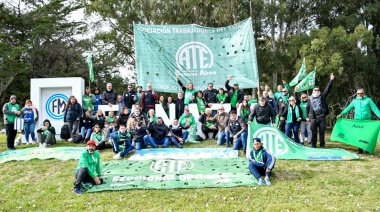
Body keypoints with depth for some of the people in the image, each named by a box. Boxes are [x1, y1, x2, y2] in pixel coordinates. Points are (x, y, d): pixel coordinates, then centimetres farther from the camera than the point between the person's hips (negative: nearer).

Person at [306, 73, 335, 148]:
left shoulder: (322, 96, 8)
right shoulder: (310, 98, 11)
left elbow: (327, 88, -2)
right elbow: (307, 108, 16)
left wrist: (331, 80, -12)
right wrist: (307, 116, 11)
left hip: (322, 117, 0)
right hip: (313, 118, 0)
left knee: (322, 132, 4)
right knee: (313, 132, 3)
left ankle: (322, 145, 11)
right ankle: (313, 145, 11)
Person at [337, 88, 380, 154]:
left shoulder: (368, 100, 2)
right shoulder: (354, 101, 10)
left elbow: (375, 109, -2)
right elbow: (348, 108, 12)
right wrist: (341, 114, 6)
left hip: (367, 121, -2)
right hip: (357, 121, 2)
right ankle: (360, 150, 11)